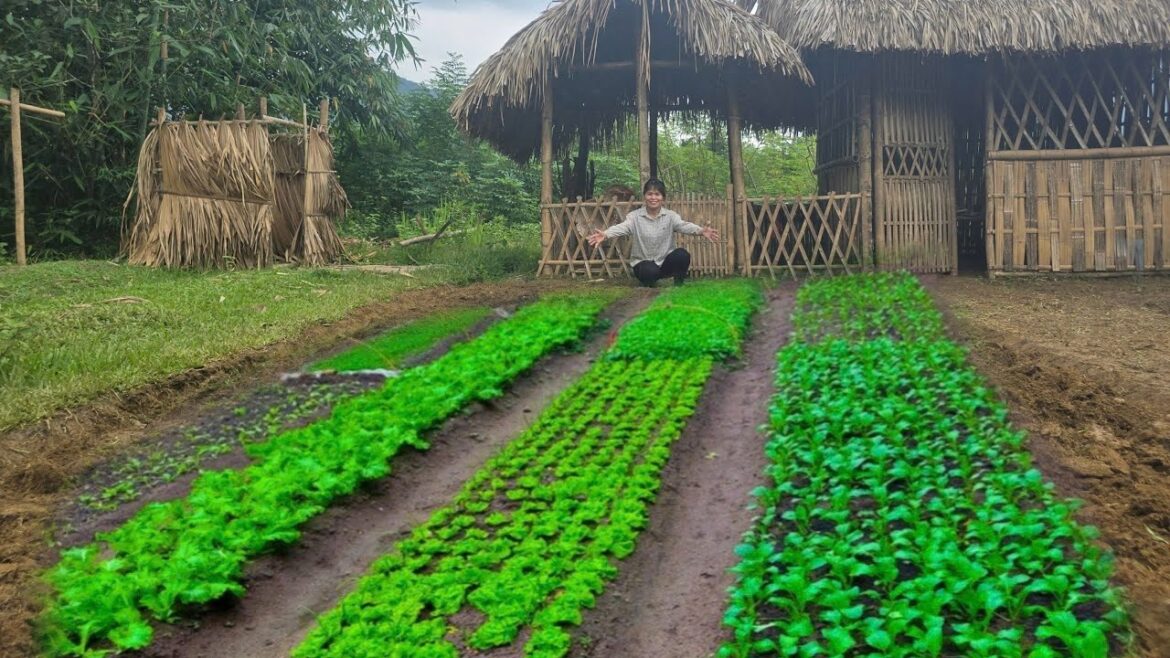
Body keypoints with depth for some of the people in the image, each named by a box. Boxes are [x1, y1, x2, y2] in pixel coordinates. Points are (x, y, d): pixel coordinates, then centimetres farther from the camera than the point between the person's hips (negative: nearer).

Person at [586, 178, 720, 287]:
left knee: (682, 254, -29)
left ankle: (678, 288, -5)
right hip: (643, 263, -2)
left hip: (665, 262, 2)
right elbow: (622, 227, -26)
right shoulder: (635, 216, -8)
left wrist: (701, 231, -46)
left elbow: (684, 225, -22)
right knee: (650, 271, -36)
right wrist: (605, 235, -49)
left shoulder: (670, 216, -4)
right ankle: (648, 288, 2)